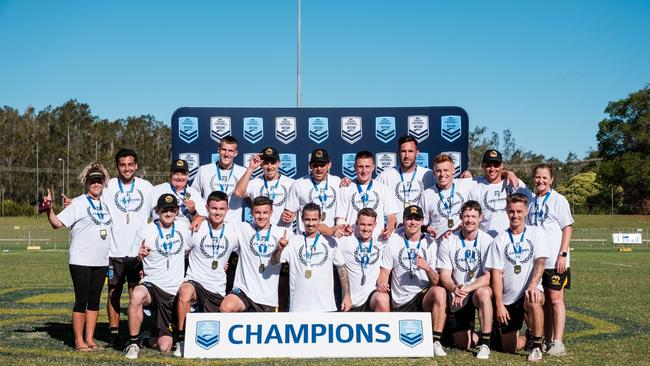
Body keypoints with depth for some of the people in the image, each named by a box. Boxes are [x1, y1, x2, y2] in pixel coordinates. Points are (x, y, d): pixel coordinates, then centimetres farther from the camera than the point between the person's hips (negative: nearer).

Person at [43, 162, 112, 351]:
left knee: (94, 300, 10)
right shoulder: (78, 203, -7)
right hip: (81, 261, -5)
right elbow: (57, 223, -14)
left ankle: (90, 338, 18)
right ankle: (79, 341, 8)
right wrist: (49, 210, -29)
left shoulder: (105, 203, 10)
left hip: (101, 262, 5)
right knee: (81, 300, -1)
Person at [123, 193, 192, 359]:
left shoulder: (183, 227, 6)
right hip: (152, 284, -2)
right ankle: (133, 344, -23)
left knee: (164, 347, -5)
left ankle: (154, 340, 33)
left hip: (174, 292, 2)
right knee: (137, 295, -41)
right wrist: (139, 257, -23)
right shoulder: (145, 232, -5)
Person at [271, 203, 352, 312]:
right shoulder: (292, 242, 3)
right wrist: (279, 249, -25)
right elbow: (274, 262, -3)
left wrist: (347, 296, 2)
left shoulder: (330, 242, 6)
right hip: (299, 307, 0)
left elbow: (342, 269, 9)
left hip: (326, 306, 1)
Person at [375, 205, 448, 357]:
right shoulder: (393, 242, 6)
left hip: (424, 296, -1)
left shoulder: (430, 244, 4)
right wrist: (381, 282, -19)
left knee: (439, 292, -31)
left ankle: (436, 342, -26)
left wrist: (427, 268, -21)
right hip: (400, 303, 1)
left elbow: (436, 282, 0)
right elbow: (384, 272, 4)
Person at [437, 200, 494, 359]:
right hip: (456, 298, 2)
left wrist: (467, 289, -29)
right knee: (464, 344, -1)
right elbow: (444, 277, -6)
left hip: (479, 289, -2)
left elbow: (489, 277, -15)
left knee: (483, 292, -38)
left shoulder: (487, 241, -9)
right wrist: (454, 289, -28)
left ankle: (485, 343, -26)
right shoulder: (448, 242, -4)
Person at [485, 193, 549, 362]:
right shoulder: (499, 240, 4)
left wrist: (533, 286, -27)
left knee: (533, 301, -39)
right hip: (508, 299, 2)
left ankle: (537, 346, -19)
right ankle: (527, 336, 34)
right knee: (510, 347, -1)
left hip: (530, 291, -2)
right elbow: (496, 274, -1)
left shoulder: (536, 233, 3)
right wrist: (499, 304, -10)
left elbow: (540, 262, -9)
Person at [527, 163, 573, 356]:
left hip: (555, 260, -5)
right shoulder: (531, 202, 12)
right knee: (542, 300, 10)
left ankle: (557, 343, 0)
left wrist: (563, 254, -14)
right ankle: (546, 340, 18)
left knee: (556, 299, -3)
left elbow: (568, 228, -7)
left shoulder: (559, 200, -4)